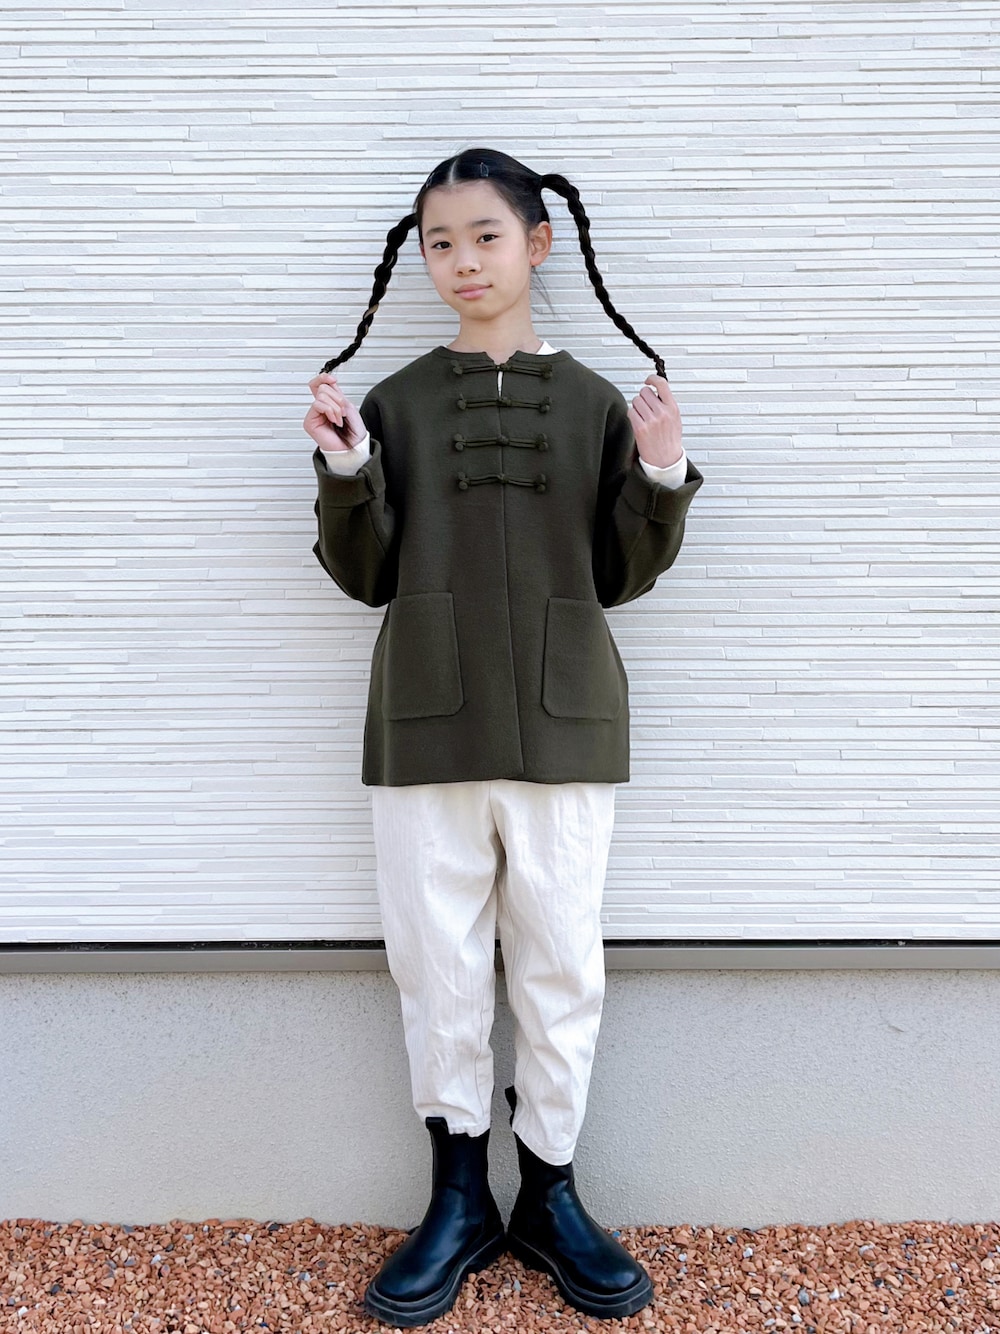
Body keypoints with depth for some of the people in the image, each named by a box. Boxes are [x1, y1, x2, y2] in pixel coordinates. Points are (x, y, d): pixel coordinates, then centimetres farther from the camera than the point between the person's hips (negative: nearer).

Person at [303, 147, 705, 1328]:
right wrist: (343, 476, -11)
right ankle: (458, 1200, 26)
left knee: (562, 967, 7)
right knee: (436, 967, 7)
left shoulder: (594, 403, 5)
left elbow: (622, 576, 5)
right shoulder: (393, 402, 5)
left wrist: (660, 479, -10)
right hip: (427, 729, 0)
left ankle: (548, 1195, 27)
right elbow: (364, 577, 4)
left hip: (563, 728, 0)